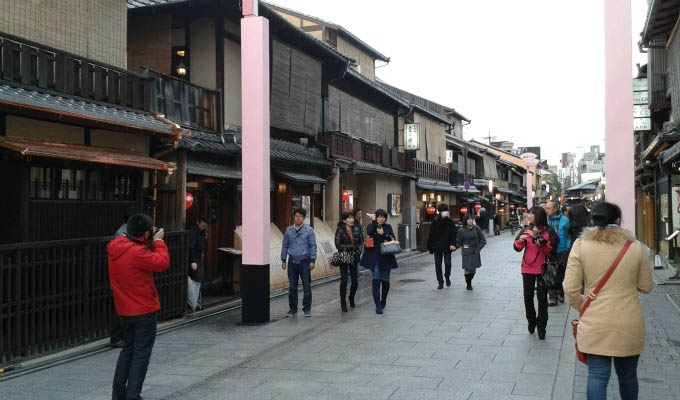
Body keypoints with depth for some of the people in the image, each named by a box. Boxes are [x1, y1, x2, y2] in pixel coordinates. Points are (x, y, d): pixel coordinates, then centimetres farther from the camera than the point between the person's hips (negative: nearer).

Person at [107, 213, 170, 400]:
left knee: (129, 348, 22)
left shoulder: (115, 249, 2)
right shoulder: (138, 252, -25)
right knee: (141, 353, 2)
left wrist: (150, 244, 2)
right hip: (144, 311, -8)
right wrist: (159, 242, -7)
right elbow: (162, 263, -20)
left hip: (124, 310, 8)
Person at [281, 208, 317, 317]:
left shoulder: (309, 230, -1)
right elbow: (285, 246, 12)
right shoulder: (288, 230, 7)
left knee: (307, 287, 1)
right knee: (292, 287, 7)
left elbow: (313, 246, -1)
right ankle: (293, 309, 17)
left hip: (304, 261, -2)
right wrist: (283, 260, 8)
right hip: (292, 261, 2)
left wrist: (312, 260, -7)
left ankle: (307, 309, 11)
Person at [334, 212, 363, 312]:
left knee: (355, 281, 4)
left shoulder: (356, 230, 7)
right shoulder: (340, 230, -5)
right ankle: (343, 303, 9)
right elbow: (338, 245, -12)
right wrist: (350, 247, -18)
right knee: (344, 281, -3)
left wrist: (358, 252, -6)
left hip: (354, 258, 4)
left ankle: (351, 299, 30)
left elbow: (361, 242, 11)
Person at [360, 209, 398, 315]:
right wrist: (373, 221, -15)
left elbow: (393, 239, -2)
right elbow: (369, 232, -20)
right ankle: (378, 305, -10)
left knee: (385, 281, 9)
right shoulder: (371, 226, 4)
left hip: (386, 258, 2)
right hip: (374, 258, -2)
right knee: (376, 280, -10)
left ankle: (383, 302, 31)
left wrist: (383, 234, -15)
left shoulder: (388, 227, 9)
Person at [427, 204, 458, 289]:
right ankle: (440, 282, 13)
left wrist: (452, 244, -17)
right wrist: (430, 247, 0)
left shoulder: (450, 222, 2)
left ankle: (447, 277, 23)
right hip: (437, 247, 1)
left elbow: (454, 234, -3)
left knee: (448, 263, -6)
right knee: (438, 265, 4)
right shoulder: (435, 222, 3)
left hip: (447, 247, -1)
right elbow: (431, 235, 4)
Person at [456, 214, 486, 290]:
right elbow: (458, 243, 2)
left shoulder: (476, 229, 0)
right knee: (467, 269, -5)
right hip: (466, 253, -2)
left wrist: (478, 249, -1)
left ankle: (470, 282, 30)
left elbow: (482, 240, 6)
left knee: (473, 270, 7)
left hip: (475, 252, 2)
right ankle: (468, 285, 12)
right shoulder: (461, 231, -5)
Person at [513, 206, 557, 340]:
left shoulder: (548, 231, -7)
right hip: (527, 268, 4)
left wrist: (540, 241, -25)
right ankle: (531, 321, 29)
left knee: (542, 298, 1)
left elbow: (550, 248, -11)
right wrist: (520, 240, -17)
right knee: (528, 297, 10)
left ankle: (541, 326, 11)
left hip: (542, 268, -3)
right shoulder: (526, 230, 4)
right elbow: (517, 248, 3)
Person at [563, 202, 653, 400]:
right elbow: (646, 287, 8)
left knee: (597, 376, 3)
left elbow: (570, 289, -7)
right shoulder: (635, 247, -2)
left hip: (595, 323, -1)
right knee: (628, 375, 19)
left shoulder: (581, 245, -6)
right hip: (630, 323, 2)